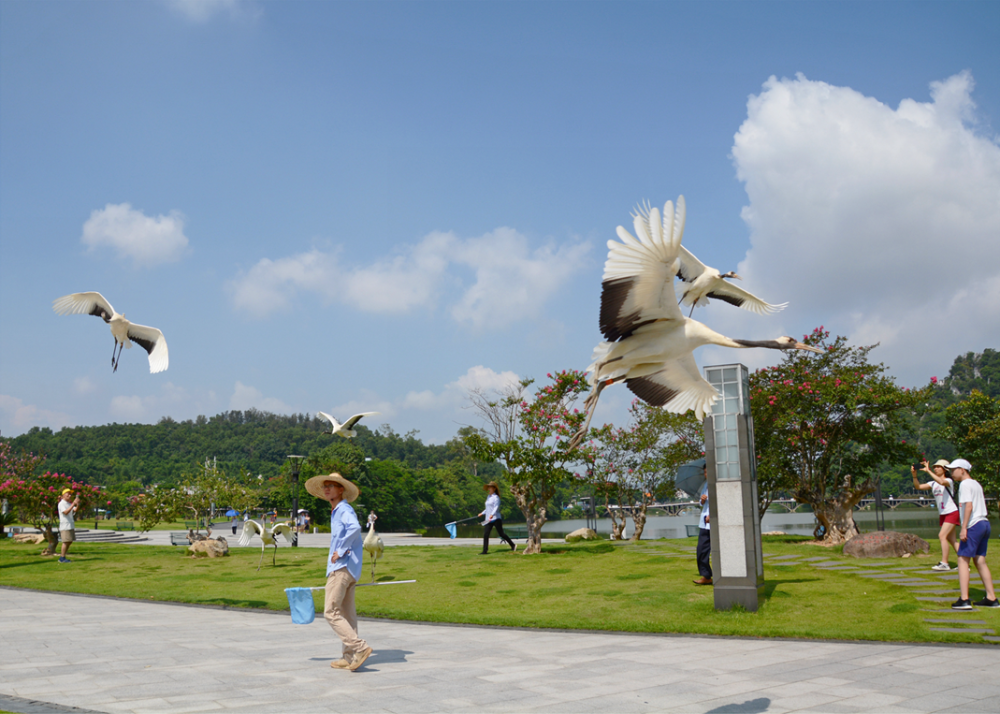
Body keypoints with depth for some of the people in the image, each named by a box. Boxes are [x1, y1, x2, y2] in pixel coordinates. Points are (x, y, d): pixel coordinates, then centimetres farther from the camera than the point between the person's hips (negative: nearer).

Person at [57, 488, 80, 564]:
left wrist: (77, 504, -9)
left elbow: (74, 511, 8)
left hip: (71, 526, 9)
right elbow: (66, 512, -24)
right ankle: (62, 558, -8)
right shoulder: (61, 504, -9)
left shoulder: (69, 503, 19)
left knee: (69, 542, 9)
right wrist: (73, 504, -28)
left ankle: (62, 557, 14)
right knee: (66, 542, -11)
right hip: (65, 526, -9)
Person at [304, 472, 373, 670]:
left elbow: (355, 528, -33)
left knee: (331, 612, -10)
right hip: (345, 568, 10)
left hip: (342, 568, -10)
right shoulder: (336, 512, 20)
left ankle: (359, 647, -13)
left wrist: (341, 550, -25)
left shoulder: (344, 509, -12)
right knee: (347, 614, 10)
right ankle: (349, 658, 14)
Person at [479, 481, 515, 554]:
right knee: (485, 534, -4)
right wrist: (482, 513, 37)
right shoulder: (488, 497, 17)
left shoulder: (496, 497, -8)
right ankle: (485, 550, -4)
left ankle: (513, 545, 15)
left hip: (496, 518, -7)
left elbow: (496, 507, -22)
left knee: (501, 533, -1)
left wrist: (492, 514, -37)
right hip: (489, 519, 7)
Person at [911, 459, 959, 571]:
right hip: (942, 514, 8)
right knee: (951, 540, 8)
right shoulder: (933, 483, 9)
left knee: (942, 535, -18)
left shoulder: (949, 481, -11)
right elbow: (918, 487, 0)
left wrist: (928, 470, -34)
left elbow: (941, 482, -34)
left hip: (952, 512, -8)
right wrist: (914, 475, -15)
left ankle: (944, 563, -16)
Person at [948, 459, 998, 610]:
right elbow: (980, 506, 19)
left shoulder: (965, 484, -8)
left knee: (963, 560, -8)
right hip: (984, 524, 9)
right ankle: (991, 598, 13)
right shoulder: (976, 484, 19)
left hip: (974, 525, -9)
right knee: (980, 561, 13)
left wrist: (964, 528, -21)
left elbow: (969, 506, -18)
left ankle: (964, 599, -13)